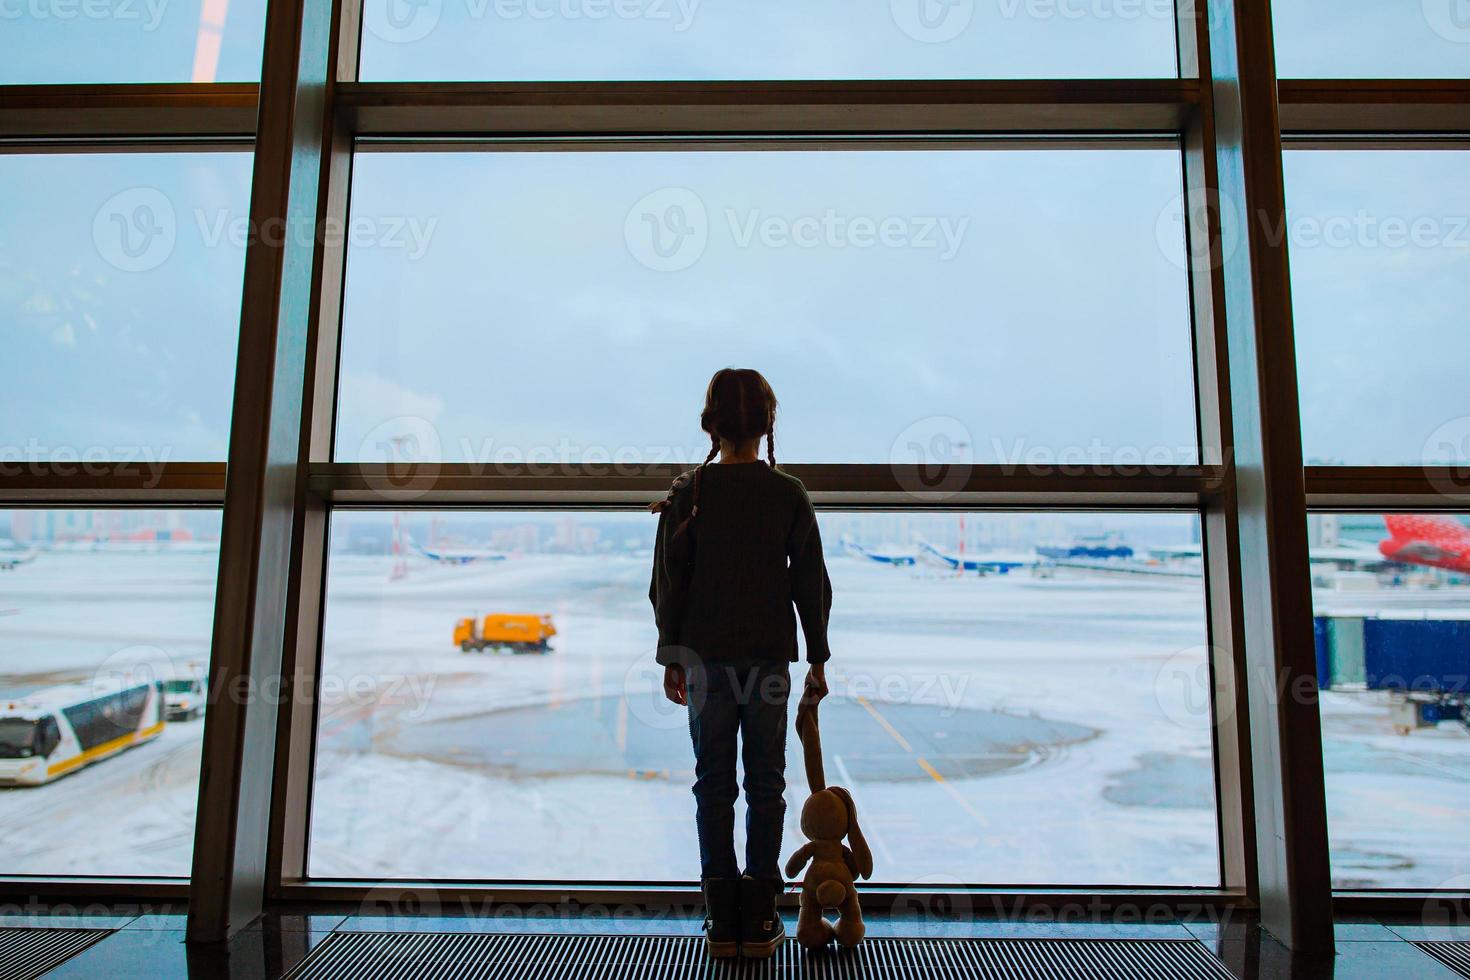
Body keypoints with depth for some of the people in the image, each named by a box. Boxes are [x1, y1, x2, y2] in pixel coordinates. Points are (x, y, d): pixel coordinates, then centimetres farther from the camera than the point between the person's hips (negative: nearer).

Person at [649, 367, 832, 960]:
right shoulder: (789, 494, -4)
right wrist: (817, 659, 9)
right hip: (770, 656, 0)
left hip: (705, 657, 0)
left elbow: (668, 582, -2)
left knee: (714, 784, 9)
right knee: (766, 784, 10)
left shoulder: (687, 492, -4)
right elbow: (811, 583, -1)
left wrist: (672, 658, 8)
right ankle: (759, 921, 16)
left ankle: (722, 922, 16)